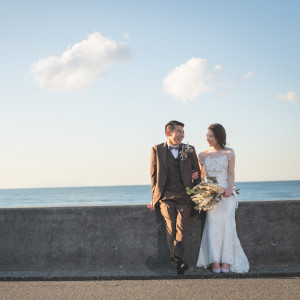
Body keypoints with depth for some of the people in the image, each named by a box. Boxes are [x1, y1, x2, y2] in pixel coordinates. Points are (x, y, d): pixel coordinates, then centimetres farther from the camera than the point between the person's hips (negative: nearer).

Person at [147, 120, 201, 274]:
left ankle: (177, 258, -28)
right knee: (171, 225, -20)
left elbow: (197, 172, 19)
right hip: (166, 196, -1)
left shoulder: (189, 150, 12)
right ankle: (179, 261, -21)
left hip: (185, 196, 1)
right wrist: (154, 198, 7)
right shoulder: (157, 150, 8)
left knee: (181, 224, -21)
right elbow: (154, 175, 11)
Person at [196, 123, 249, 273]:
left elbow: (231, 173, 4)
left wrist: (229, 188, -12)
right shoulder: (203, 155, 15)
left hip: (227, 192, -1)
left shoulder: (229, 153, 8)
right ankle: (215, 261, -15)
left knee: (227, 222, -15)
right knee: (213, 223, -15)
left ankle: (226, 261, -12)